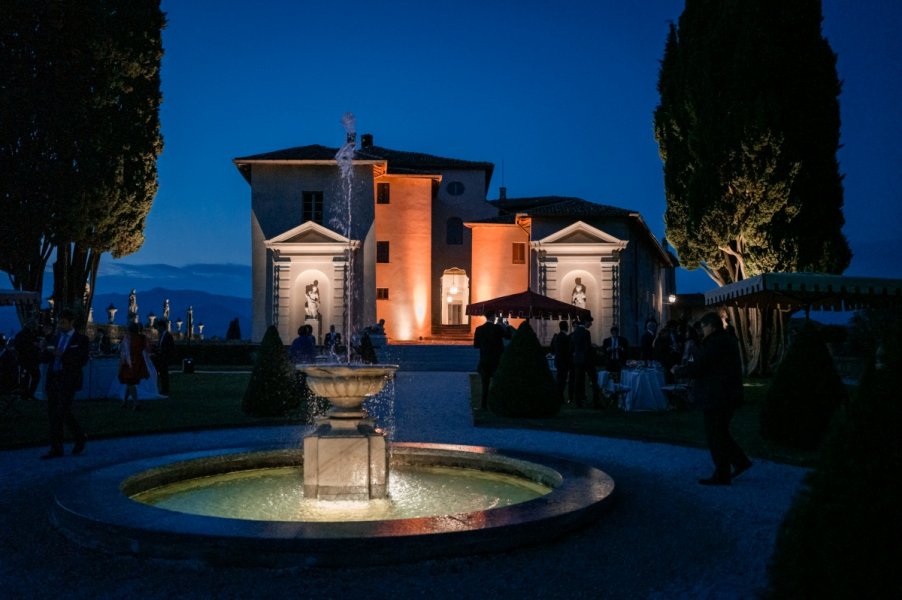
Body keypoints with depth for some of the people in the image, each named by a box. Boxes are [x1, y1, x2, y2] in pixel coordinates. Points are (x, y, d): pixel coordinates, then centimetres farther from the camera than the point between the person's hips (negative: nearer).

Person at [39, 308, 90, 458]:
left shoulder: (81, 339, 0)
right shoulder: (55, 338, 16)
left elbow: (82, 361, -11)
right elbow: (44, 359, 12)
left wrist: (61, 355, -19)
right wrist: (47, 351, -10)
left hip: (68, 381, -6)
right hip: (53, 380, 6)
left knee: (63, 413, -13)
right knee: (53, 414, 6)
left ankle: (80, 438, 4)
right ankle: (56, 449, 15)